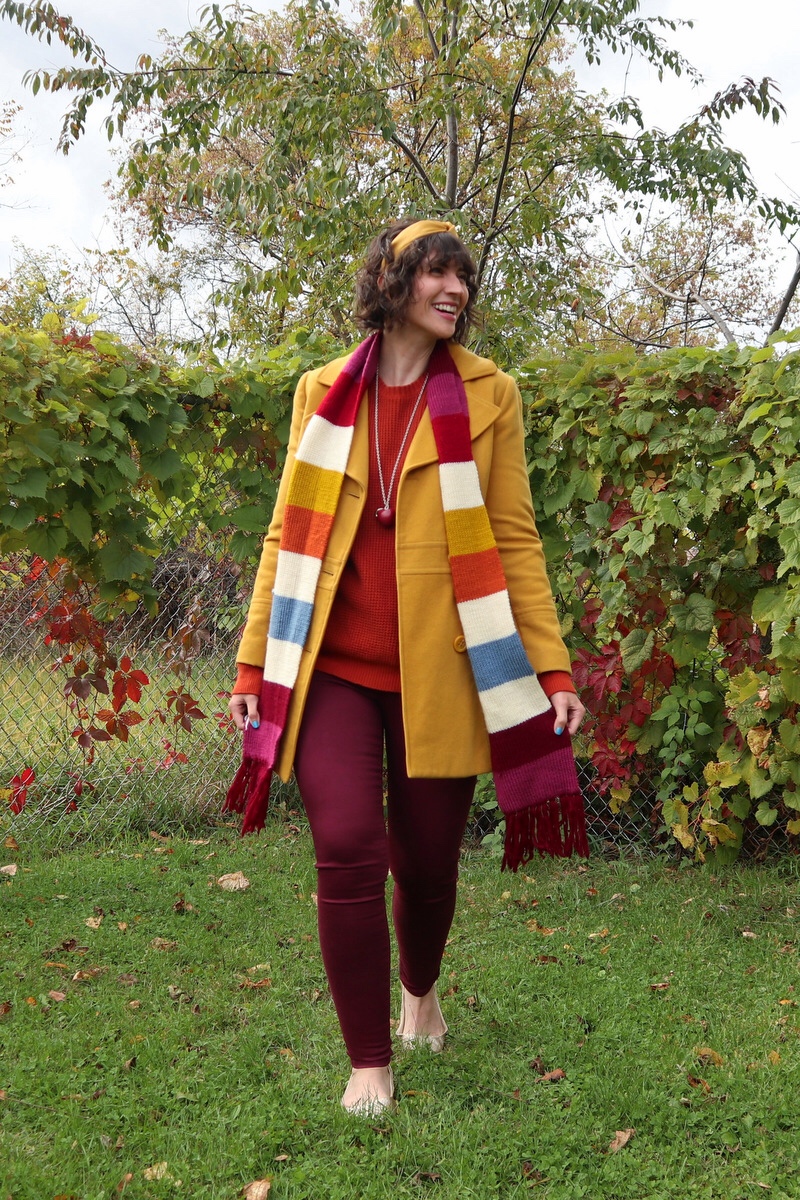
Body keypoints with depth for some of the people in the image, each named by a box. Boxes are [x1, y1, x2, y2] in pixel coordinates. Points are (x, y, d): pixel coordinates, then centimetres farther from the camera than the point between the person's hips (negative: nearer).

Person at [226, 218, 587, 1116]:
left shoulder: (487, 394, 4)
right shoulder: (324, 392, 8)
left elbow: (513, 540, 3)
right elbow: (290, 533, 10)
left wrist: (552, 668, -3)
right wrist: (254, 663, 7)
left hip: (438, 668, 0)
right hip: (332, 664, 1)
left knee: (427, 862, 9)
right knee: (348, 852, -10)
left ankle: (421, 991, 42)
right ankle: (369, 1064, 10)